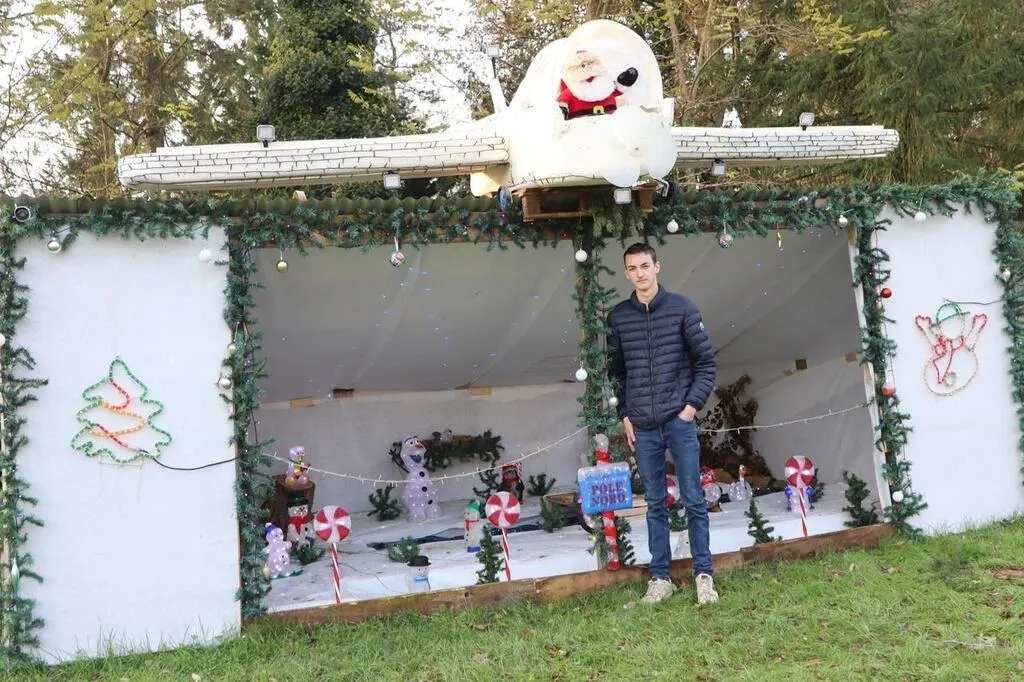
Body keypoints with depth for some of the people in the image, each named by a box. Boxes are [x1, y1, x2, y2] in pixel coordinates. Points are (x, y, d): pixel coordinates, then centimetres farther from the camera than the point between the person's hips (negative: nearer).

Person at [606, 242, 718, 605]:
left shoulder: (682, 308, -1)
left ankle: (704, 575, 14)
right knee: (655, 504, 9)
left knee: (693, 500, 3)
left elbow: (707, 362, 1)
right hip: (642, 427, 2)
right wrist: (624, 415, 6)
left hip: (679, 421, -2)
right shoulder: (618, 317, 5)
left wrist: (693, 405, -5)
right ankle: (660, 578, 17)